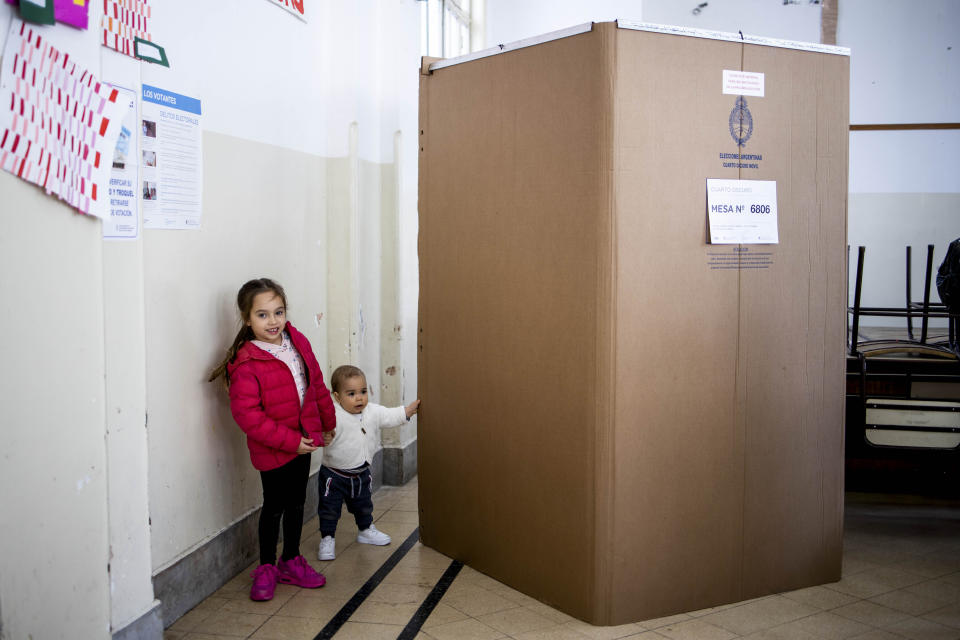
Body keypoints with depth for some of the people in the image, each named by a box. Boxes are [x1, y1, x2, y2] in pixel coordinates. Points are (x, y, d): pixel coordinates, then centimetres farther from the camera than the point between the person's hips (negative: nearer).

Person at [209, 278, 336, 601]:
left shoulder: (298, 342, 0)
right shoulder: (246, 363, -19)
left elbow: (317, 385, 11)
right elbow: (247, 414, -23)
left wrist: (327, 423, 17)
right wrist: (289, 440, -22)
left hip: (303, 440, 6)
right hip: (272, 449, -6)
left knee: (296, 502, 17)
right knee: (274, 506, 6)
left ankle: (291, 561, 33)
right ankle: (266, 568, 25)